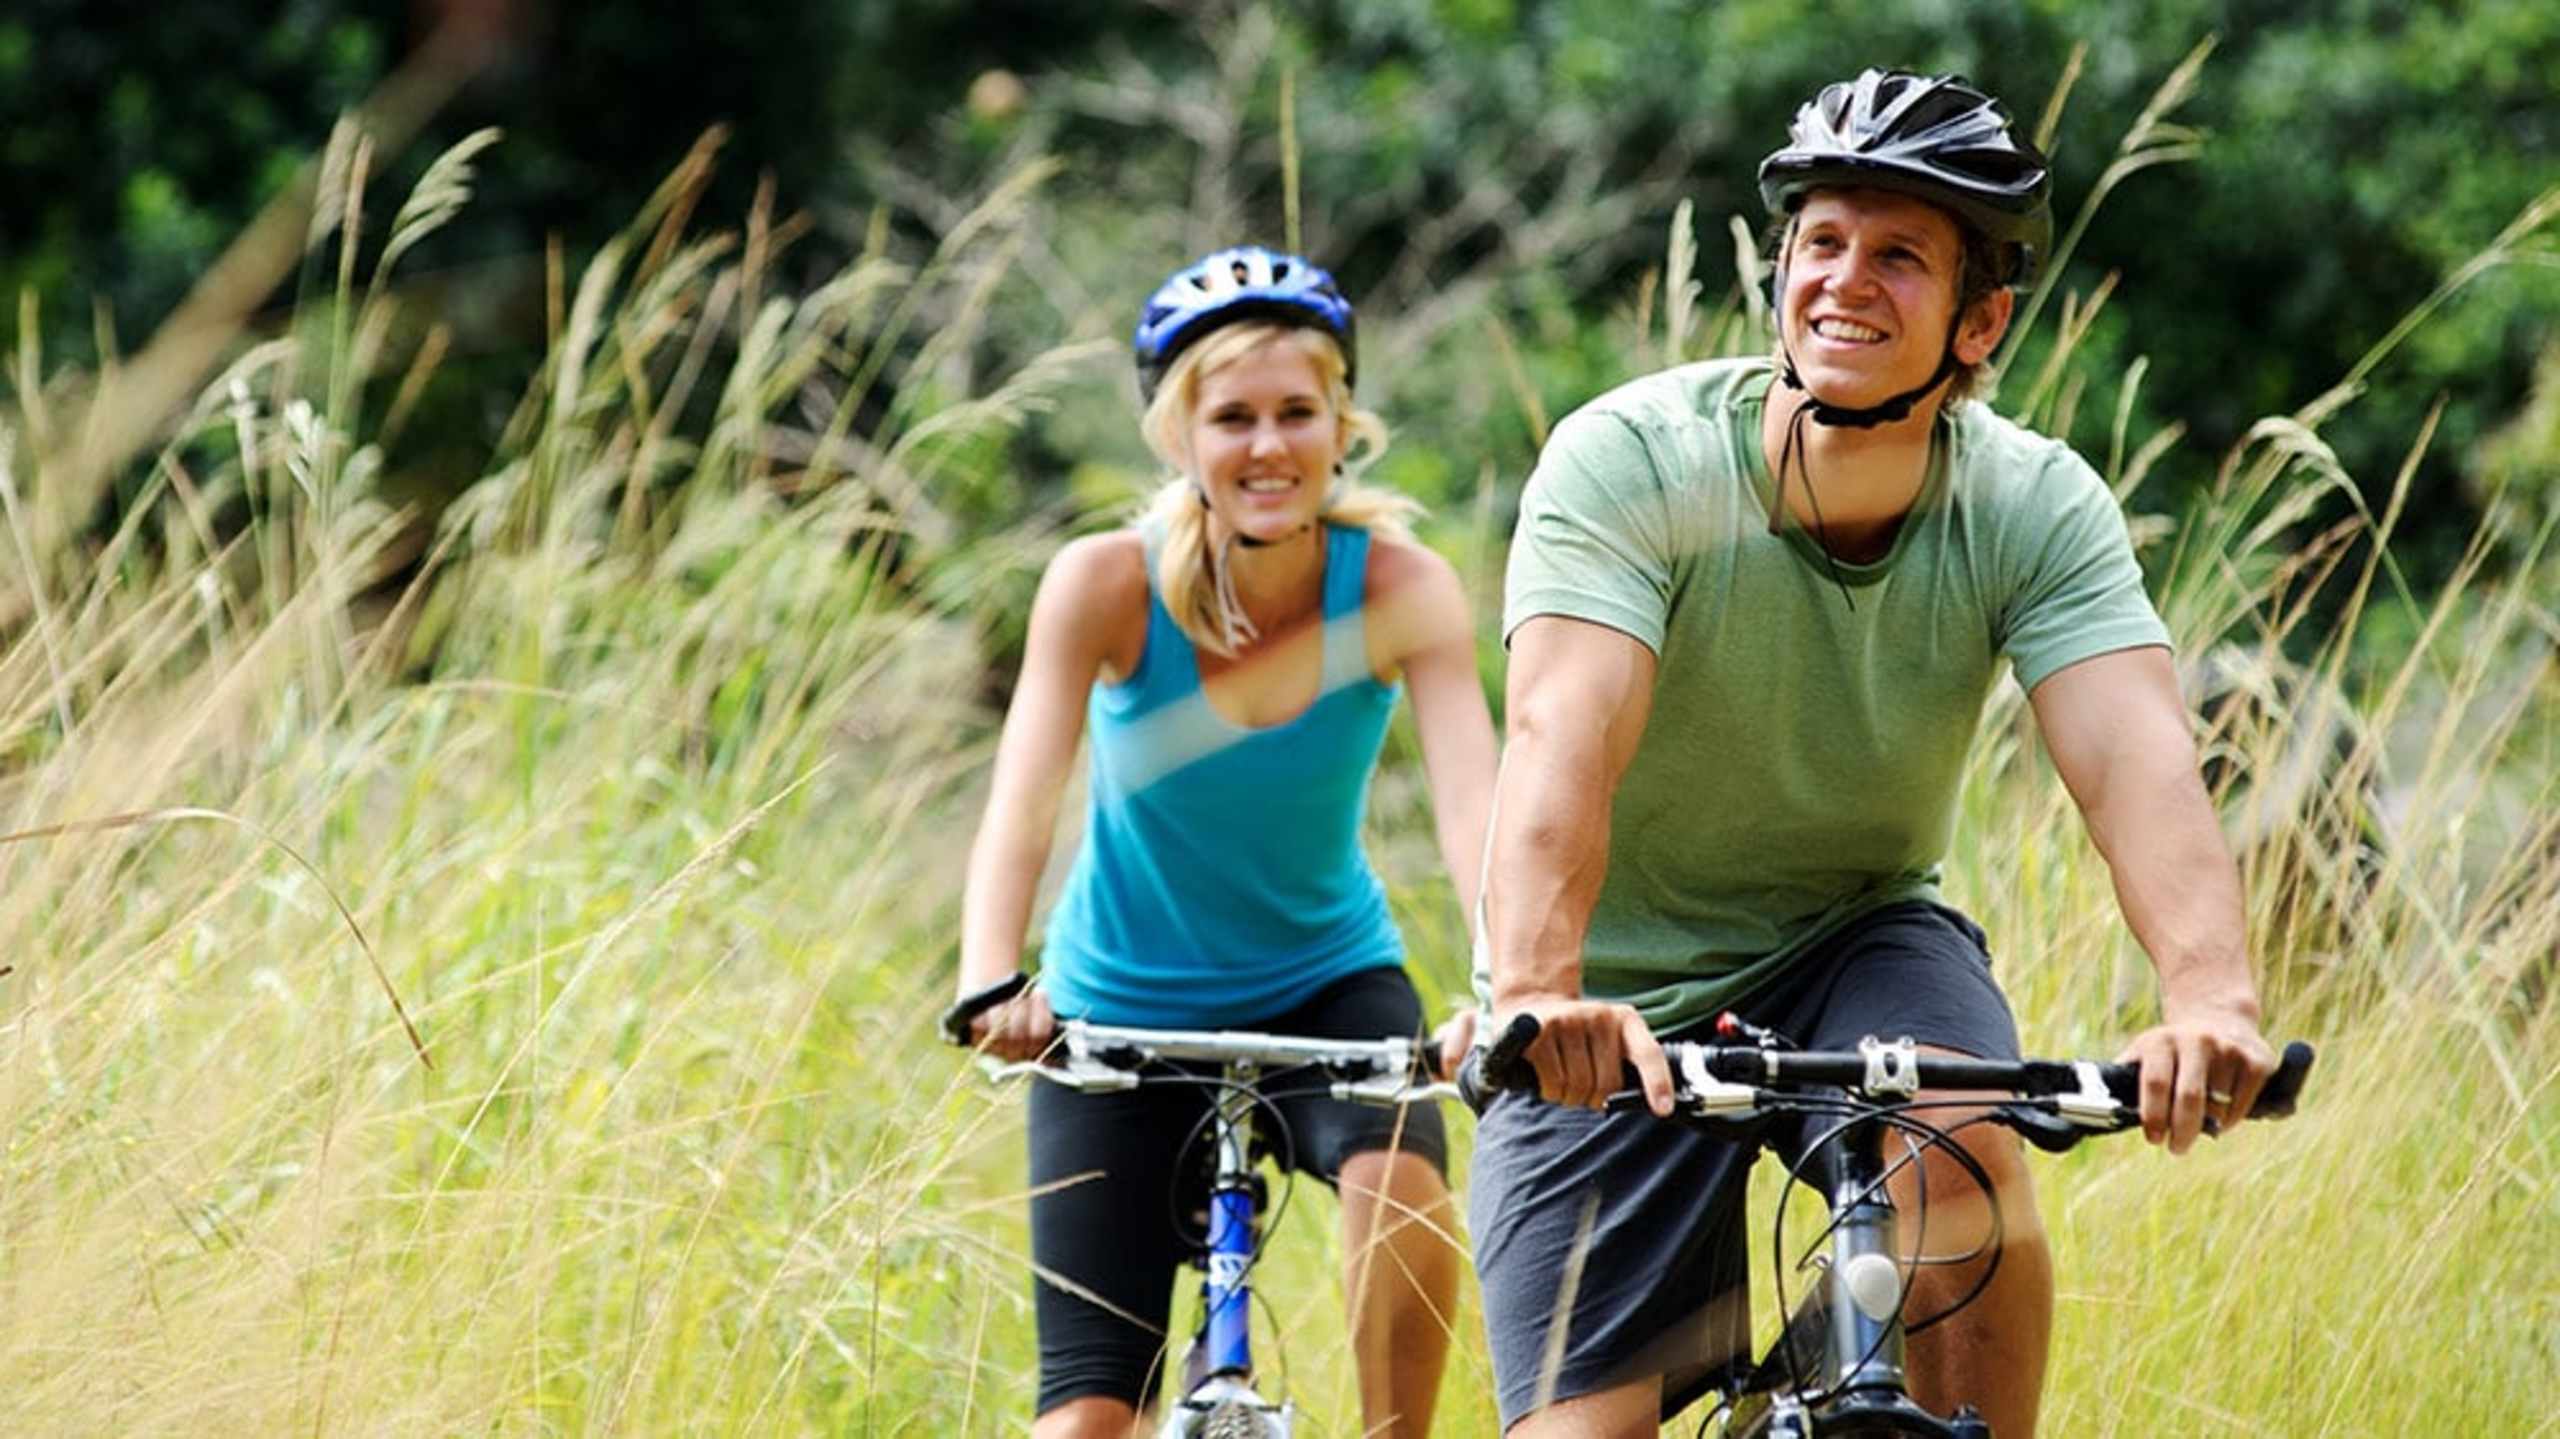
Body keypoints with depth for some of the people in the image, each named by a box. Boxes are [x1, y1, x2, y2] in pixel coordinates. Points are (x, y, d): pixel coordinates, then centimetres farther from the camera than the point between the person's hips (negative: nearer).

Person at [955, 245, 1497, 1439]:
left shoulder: (1399, 589, -19)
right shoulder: (1107, 585, -21)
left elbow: (1472, 804, -32)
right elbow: (1019, 809, -30)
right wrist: (991, 981, -50)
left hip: (1323, 981, 0)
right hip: (1124, 1012, 0)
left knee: (1402, 1183, -32)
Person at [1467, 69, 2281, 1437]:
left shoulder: (2035, 507, -14)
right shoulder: (1632, 461, -21)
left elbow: (2135, 758, -29)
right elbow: (1562, 741, -35)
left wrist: (2211, 994, -49)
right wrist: (1534, 992, -54)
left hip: (1856, 942, 1)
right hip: (1619, 1011, -1)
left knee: (1961, 1170, -31)